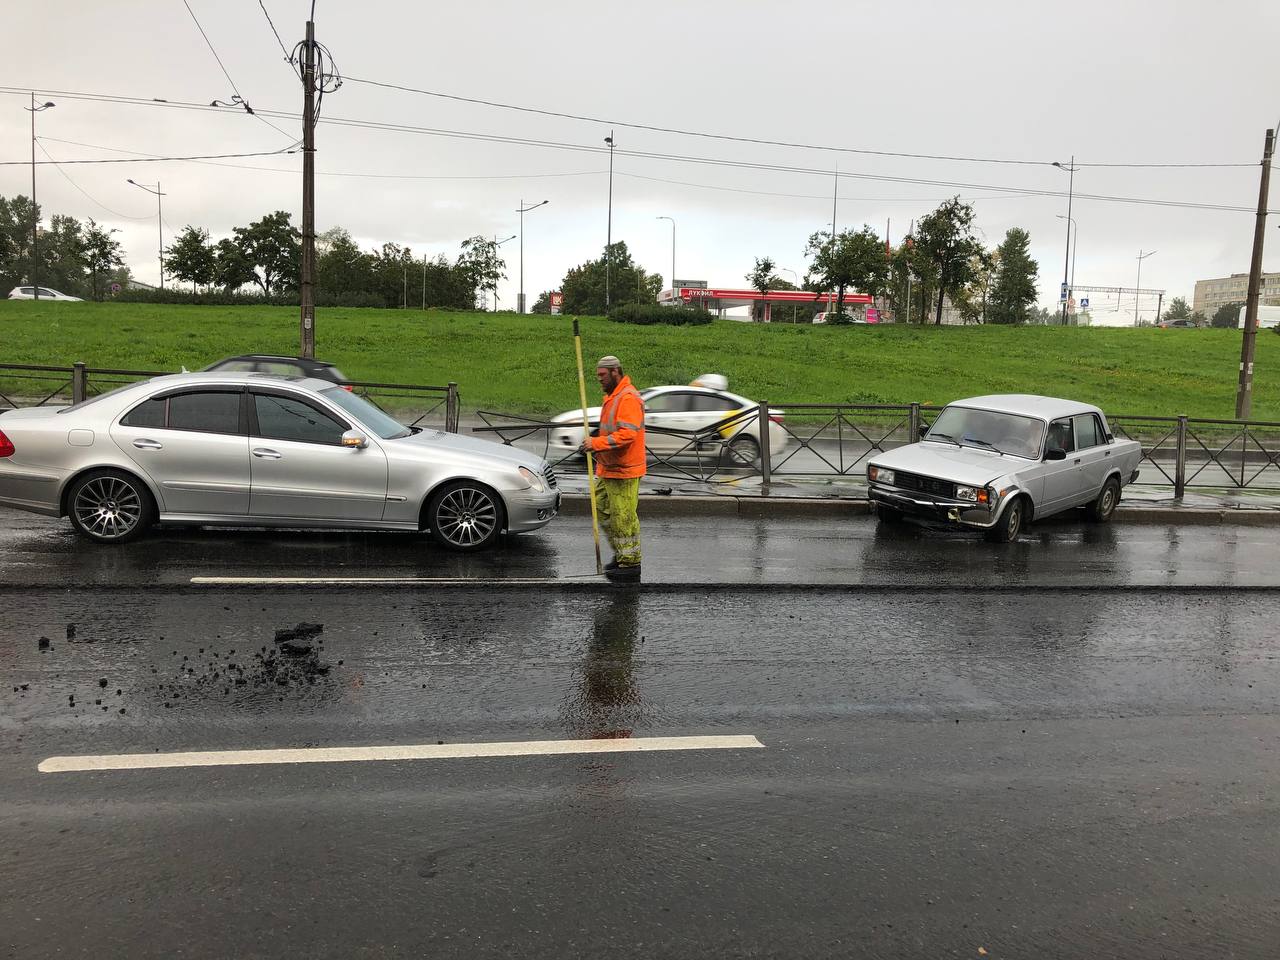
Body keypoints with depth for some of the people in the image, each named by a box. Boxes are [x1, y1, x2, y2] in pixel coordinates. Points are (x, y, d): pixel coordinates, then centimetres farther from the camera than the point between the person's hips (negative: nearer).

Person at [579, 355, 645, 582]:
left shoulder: (628, 398, -18)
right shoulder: (612, 396, 16)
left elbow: (627, 434, -27)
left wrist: (597, 443, -27)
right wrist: (599, 433, 9)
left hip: (623, 470, -11)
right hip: (607, 469, 11)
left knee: (623, 516, -4)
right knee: (602, 509, 16)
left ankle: (630, 564, 6)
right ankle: (620, 554, 28)